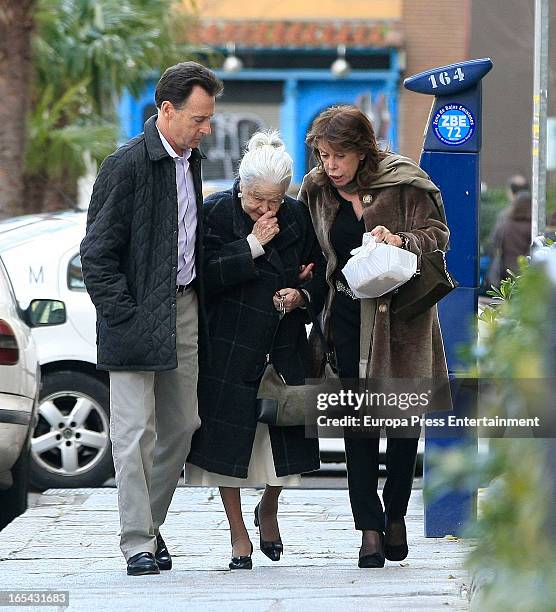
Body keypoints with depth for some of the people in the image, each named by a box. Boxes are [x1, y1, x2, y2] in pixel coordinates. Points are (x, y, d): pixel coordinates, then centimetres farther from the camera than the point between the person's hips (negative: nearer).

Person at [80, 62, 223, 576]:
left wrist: (198, 298, 11)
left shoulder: (190, 159, 10)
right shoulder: (126, 166, -14)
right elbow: (97, 254, -13)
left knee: (182, 426, 10)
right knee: (135, 432, -4)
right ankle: (138, 542, 0)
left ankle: (150, 520, 23)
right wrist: (124, 317, -16)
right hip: (138, 314, -8)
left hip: (184, 308, 8)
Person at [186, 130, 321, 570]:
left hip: (285, 348, 3)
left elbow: (317, 274, 12)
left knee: (285, 443, 4)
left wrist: (302, 294, -9)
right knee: (229, 442, 0)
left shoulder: (298, 217, 1)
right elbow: (207, 277, -18)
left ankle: (269, 512, 33)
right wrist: (254, 244, -22)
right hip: (231, 348, -3)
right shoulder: (215, 213, -9)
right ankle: (239, 536, 12)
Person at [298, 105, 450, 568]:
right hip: (350, 316, 3)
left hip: (402, 312, -3)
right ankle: (370, 528, -1)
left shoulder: (403, 182, -10)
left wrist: (402, 241, -27)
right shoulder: (317, 191, 3)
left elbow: (438, 234, -8)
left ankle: (396, 514, 24)